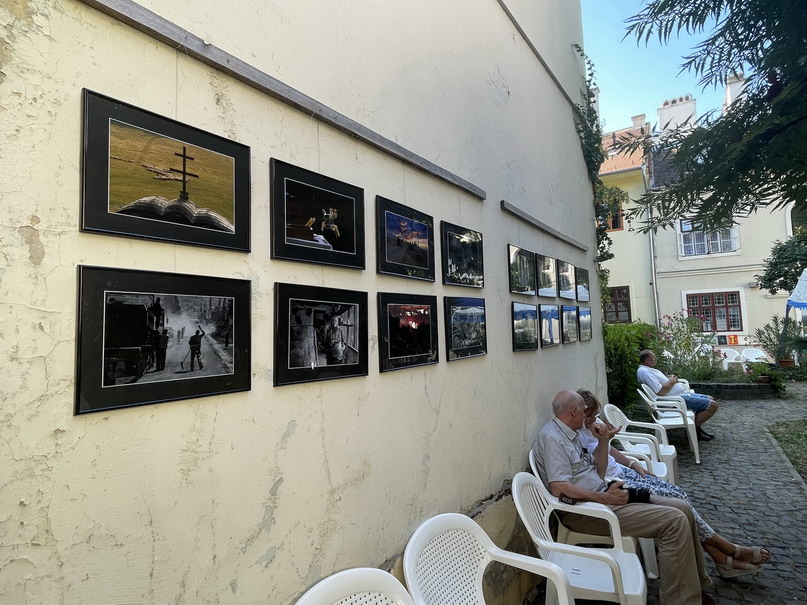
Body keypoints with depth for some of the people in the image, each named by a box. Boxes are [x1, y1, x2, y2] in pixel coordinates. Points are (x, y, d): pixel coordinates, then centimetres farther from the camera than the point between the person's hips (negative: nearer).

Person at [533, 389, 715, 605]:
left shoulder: (572, 435, 15)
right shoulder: (552, 437, -17)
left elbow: (598, 474, 15)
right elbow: (558, 488, -25)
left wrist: (603, 442, 6)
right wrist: (605, 497, -23)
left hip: (600, 497, 10)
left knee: (682, 509, 7)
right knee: (675, 521, -17)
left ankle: (693, 585, 21)